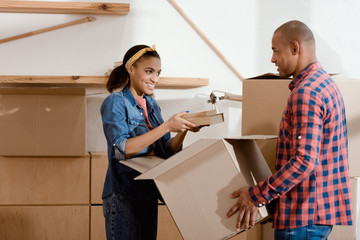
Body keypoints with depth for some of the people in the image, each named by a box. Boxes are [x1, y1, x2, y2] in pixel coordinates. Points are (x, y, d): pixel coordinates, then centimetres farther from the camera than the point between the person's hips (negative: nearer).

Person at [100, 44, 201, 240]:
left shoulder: (151, 105, 13)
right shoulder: (115, 103, -8)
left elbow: (167, 152, 13)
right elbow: (121, 149, -22)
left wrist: (184, 130, -7)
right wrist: (166, 127, -24)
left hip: (149, 194, 7)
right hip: (123, 196, -7)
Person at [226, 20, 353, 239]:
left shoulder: (305, 93, -18)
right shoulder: (325, 82, 15)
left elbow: (304, 161, -25)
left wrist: (257, 195, -20)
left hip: (304, 215, -10)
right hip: (321, 210, 10)